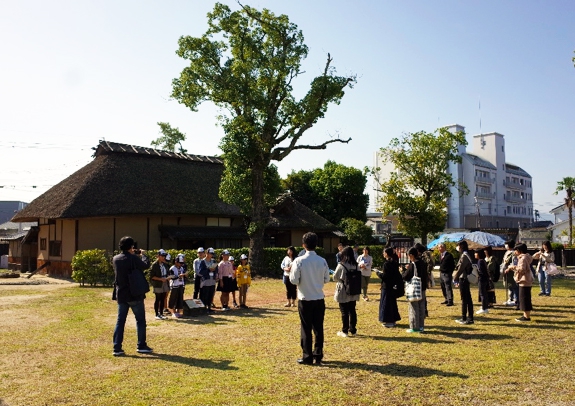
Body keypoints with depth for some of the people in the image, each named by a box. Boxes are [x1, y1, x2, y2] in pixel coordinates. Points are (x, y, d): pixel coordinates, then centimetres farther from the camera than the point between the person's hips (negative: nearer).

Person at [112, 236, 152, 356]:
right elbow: (146, 265, -2)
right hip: (135, 295, -5)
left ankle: (117, 348, 6)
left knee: (120, 321, 9)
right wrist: (144, 255, 14)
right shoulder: (134, 258, -15)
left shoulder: (115, 259, 2)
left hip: (121, 295, 5)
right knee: (140, 320, 8)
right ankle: (141, 345, 14)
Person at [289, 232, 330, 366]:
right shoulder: (322, 261, -3)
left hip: (305, 299, -3)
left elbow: (294, 280, -12)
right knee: (318, 328, 12)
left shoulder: (299, 261, -13)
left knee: (306, 329, 6)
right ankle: (318, 355, 20)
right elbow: (326, 279, 5)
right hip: (319, 299, 3)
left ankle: (307, 357, 11)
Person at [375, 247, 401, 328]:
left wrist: (378, 273, -4)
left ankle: (389, 321, 6)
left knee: (386, 303, 1)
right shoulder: (395, 262, 6)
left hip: (387, 286, -9)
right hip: (393, 285, 9)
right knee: (392, 302, 17)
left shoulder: (386, 263, -20)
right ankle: (393, 320, 26)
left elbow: (384, 276, -20)